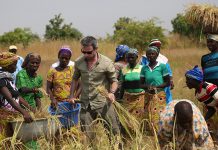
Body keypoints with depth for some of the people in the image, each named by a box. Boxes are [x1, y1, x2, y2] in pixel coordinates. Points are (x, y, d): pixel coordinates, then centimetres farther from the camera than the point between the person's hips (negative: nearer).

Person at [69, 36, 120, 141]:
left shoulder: (106, 63, -10)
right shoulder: (78, 62, 0)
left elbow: (114, 81, -1)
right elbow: (75, 78, 16)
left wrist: (112, 92, -19)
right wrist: (72, 95, 9)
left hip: (103, 102, -3)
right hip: (85, 103, 4)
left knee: (114, 131, -1)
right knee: (86, 133, 12)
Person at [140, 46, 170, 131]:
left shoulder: (162, 66, -2)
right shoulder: (144, 68, 8)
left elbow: (167, 82, -1)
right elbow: (141, 84, 11)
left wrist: (156, 87, -13)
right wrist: (148, 87, -10)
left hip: (159, 95, -4)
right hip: (148, 96, 4)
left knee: (158, 117, -10)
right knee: (149, 117, 1)